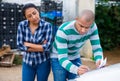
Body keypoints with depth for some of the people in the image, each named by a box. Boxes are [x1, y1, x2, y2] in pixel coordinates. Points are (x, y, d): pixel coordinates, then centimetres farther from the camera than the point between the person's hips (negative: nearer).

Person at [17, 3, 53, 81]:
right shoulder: (22, 25, -8)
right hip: (27, 62, 2)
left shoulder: (47, 25, -16)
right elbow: (20, 46, -11)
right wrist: (40, 47, -16)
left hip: (43, 62, -2)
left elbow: (47, 47, -21)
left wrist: (28, 44, -15)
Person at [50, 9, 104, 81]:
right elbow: (62, 59, -36)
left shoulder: (93, 27, -20)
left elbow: (97, 47, -15)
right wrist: (77, 70, -54)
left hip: (75, 58, 4)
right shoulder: (63, 31, -34)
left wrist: (99, 60, -38)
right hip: (59, 59, -4)